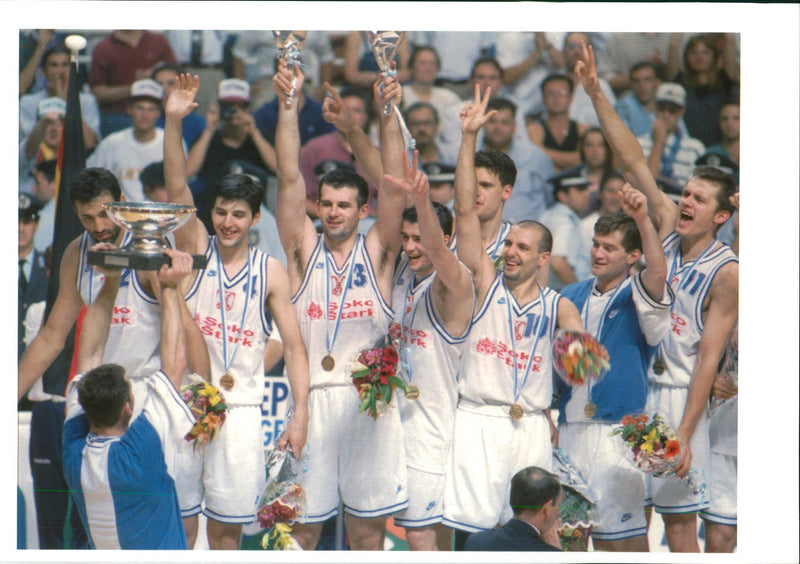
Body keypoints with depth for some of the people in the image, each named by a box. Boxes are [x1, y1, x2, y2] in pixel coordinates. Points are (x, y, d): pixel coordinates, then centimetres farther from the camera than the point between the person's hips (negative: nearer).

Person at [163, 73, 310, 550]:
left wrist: (301, 413, -10)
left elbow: (294, 345, 1)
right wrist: (174, 121, -23)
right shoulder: (197, 249, 4)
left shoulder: (271, 272, 2)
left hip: (240, 407, 0)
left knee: (227, 528, 3)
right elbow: (177, 189, -10)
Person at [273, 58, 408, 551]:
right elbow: (290, 179, -2)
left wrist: (389, 115, -17)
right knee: (301, 528, 1)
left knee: (368, 529, 4)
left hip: (367, 402, 0)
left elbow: (394, 189, -6)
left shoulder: (376, 252, 6)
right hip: (310, 399, 0)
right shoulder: (305, 249, 7)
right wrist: (288, 105, -12)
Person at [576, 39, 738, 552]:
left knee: (680, 520, -3)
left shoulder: (727, 273, -10)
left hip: (677, 395, -5)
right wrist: (597, 94, -2)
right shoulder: (666, 226, 5)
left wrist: (684, 432, -18)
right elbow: (634, 161, 3)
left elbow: (708, 357, -13)